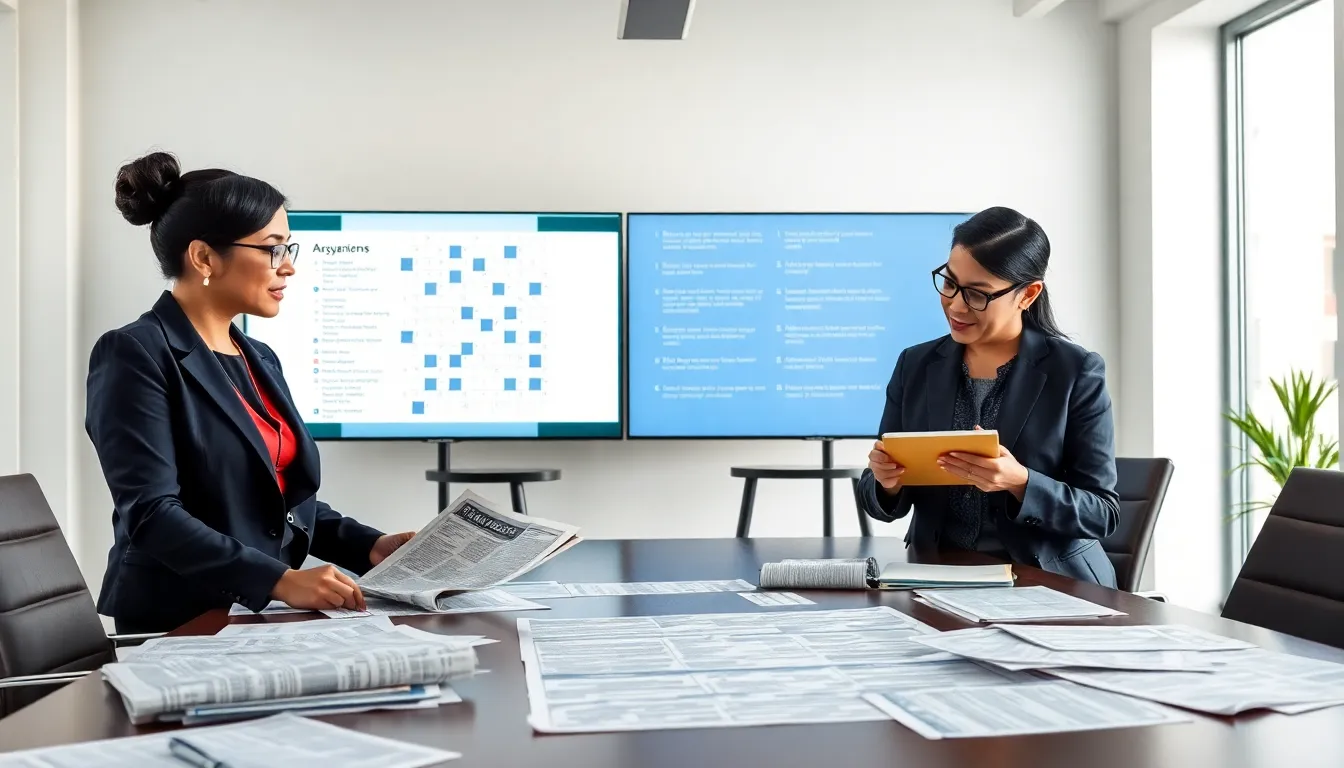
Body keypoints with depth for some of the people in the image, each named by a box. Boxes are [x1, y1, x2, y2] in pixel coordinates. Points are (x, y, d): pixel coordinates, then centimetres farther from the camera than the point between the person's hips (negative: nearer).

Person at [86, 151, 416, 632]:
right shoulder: (136, 356, -9)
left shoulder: (260, 360, 14)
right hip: (180, 627, -7)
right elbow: (151, 515, -18)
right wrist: (279, 581, -27)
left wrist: (369, 546, 3)